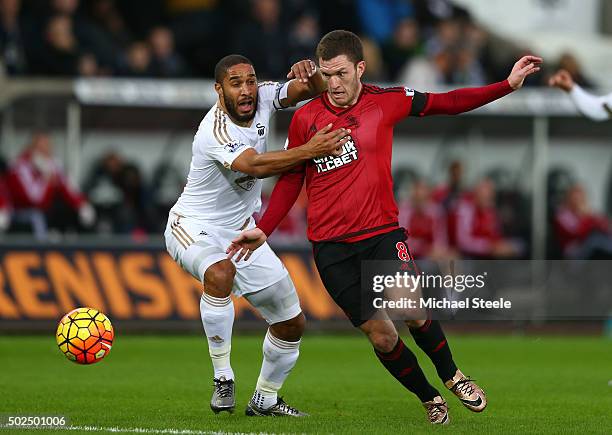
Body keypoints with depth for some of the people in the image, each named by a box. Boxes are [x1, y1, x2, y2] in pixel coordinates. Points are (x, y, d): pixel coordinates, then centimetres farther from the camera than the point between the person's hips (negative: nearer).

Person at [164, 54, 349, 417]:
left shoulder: (263, 98, -9)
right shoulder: (214, 132, -29)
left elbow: (316, 91, -6)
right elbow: (254, 166, -44)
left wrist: (311, 73, -29)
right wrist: (308, 151, -51)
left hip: (242, 230, 7)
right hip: (195, 227, -7)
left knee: (292, 323, 8)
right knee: (220, 272, -42)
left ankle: (265, 399, 28)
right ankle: (224, 379, -30)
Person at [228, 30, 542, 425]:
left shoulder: (386, 101, 0)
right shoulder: (305, 118, 0)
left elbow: (446, 104, 8)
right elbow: (291, 180, 11)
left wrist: (508, 85, 2)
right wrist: (263, 230, 5)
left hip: (382, 232, 0)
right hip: (331, 246, 0)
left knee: (414, 313, -20)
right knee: (381, 335, -3)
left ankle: (452, 376, 8)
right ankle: (428, 397, 20)